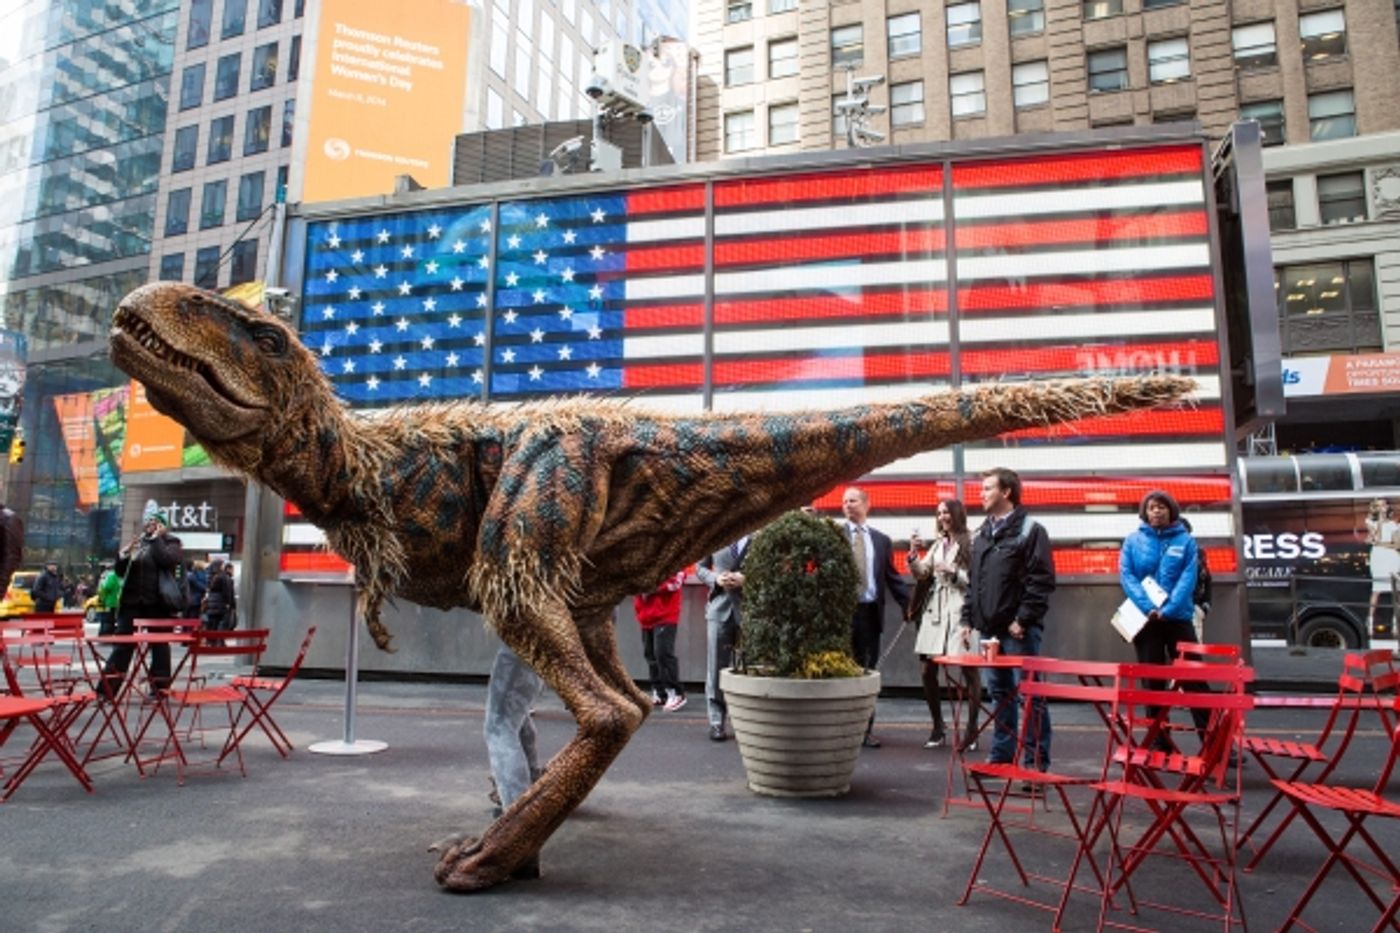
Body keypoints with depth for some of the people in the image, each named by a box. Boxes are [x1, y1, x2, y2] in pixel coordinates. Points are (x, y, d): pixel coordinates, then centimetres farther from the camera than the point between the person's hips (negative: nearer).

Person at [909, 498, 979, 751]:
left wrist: (952, 572, -13)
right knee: (927, 671, 5)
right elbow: (921, 573, 12)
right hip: (936, 609, 6)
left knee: (969, 671, -2)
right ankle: (938, 727, 20)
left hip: (962, 610, -6)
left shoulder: (971, 544, -4)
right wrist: (913, 555, -3)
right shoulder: (938, 544, 17)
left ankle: (971, 730, 10)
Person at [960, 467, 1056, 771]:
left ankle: (1036, 761, 6)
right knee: (999, 694, 14)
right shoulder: (982, 533, 17)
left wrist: (1023, 619, -16)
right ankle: (1002, 755, 23)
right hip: (989, 627, 7)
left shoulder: (1030, 530, -6)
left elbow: (1042, 581, -12)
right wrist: (968, 618, 13)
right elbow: (973, 580, 20)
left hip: (1018, 629, -7)